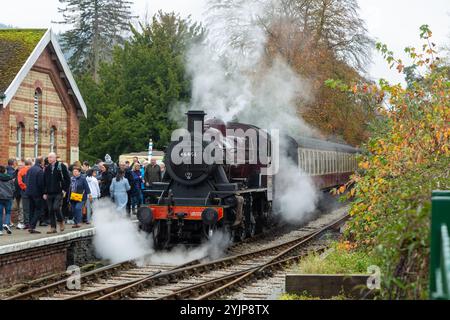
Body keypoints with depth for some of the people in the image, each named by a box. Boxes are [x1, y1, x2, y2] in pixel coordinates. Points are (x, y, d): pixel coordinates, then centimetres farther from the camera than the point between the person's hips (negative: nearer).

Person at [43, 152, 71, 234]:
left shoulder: (61, 166, -1)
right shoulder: (46, 168, 12)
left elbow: (67, 179, 0)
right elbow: (44, 181, 16)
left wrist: (64, 189, -7)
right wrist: (45, 193, 8)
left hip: (58, 193, -5)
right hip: (49, 193, 5)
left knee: (56, 207, -17)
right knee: (50, 210, 2)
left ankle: (61, 222, 7)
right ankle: (53, 228, 7)